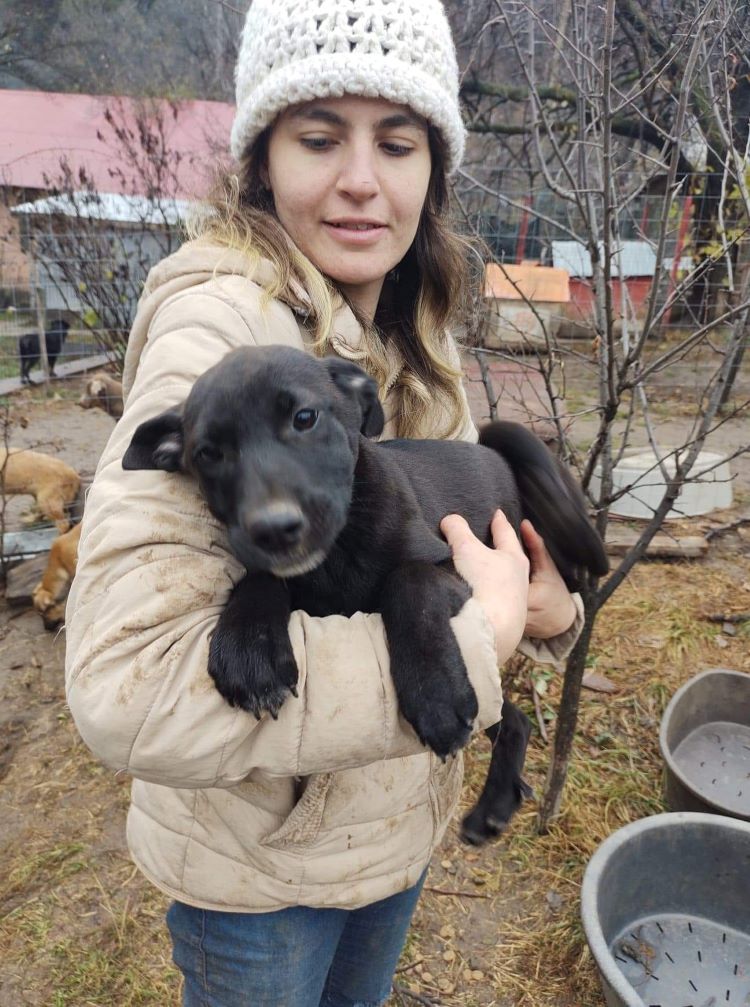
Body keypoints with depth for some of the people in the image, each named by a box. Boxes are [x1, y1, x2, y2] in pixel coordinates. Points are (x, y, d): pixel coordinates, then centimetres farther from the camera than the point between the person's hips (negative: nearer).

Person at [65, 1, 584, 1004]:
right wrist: (475, 641, -31)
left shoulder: (414, 332, -2)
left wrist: (542, 606, -12)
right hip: (258, 859, -6)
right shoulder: (223, 321, -27)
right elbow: (128, 686, -36)